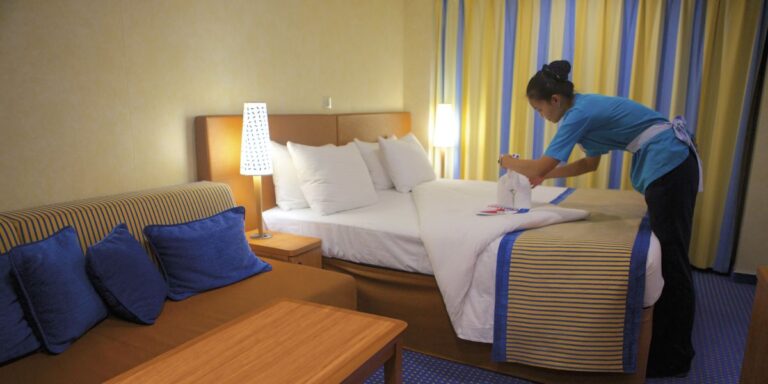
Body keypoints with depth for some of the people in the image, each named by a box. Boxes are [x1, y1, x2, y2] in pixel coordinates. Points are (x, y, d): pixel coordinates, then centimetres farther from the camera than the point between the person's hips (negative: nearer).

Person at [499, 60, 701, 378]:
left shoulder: (579, 113, -16)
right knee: (666, 257, 16)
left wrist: (509, 163, 1)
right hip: (668, 164, 10)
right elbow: (591, 162, 21)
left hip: (670, 164, -10)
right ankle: (667, 345, 30)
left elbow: (540, 167, -18)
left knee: (671, 261, -4)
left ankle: (674, 358, 9)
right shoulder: (585, 108, 13)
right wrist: (544, 174, 18)